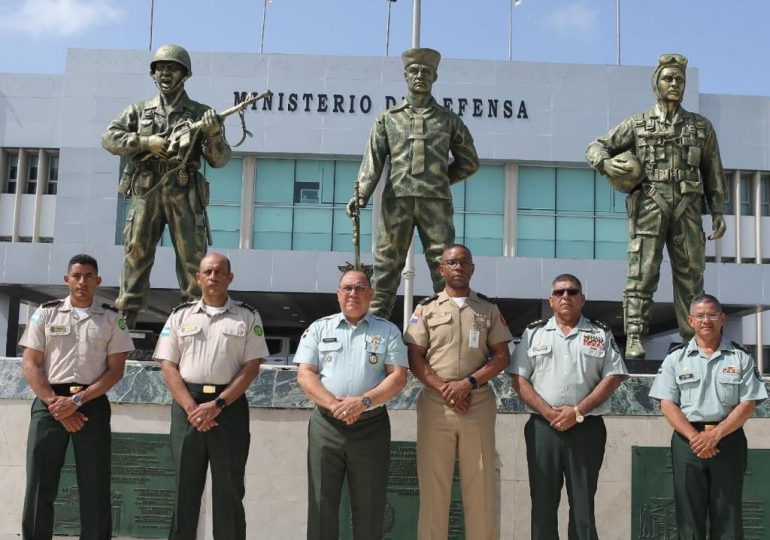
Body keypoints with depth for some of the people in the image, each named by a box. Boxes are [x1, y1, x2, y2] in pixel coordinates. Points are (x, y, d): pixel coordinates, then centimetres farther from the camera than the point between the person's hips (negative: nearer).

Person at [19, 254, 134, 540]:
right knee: (40, 485, 2)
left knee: (95, 488, 1)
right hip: (49, 404, 0)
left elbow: (115, 370, 1)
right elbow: (30, 365, 3)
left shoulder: (112, 318, 6)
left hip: (93, 405, 0)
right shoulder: (45, 313, 8)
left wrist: (78, 400, -11)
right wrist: (55, 403, -9)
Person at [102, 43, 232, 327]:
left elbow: (219, 160, 4)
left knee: (193, 257, -2)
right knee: (136, 254, 2)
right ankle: (124, 319, 9)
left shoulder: (200, 114, 9)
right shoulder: (140, 110, 14)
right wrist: (146, 142, -9)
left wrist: (214, 134, -16)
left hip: (184, 194, -1)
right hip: (146, 191, 1)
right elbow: (109, 138, 4)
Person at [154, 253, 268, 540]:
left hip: (230, 406, -1)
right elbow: (168, 367, 4)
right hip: (188, 405, 1)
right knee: (185, 486, 7)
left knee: (229, 488, 1)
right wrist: (191, 408, -9)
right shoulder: (180, 315, 10)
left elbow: (251, 367, -1)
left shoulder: (248, 317, 6)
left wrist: (217, 404, -12)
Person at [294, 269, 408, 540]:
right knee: (321, 502, 4)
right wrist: (333, 404, -14)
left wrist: (364, 401, -16)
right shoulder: (319, 328, 9)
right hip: (326, 424, 1)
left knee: (369, 505, 4)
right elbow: (305, 374, 1)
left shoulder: (388, 330, 7)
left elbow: (398, 376, -1)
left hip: (371, 425, 0)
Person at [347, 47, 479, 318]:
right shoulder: (388, 118, 14)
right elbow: (372, 161, 3)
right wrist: (361, 194, -11)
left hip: (436, 201, 0)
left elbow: (469, 162, 20)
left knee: (443, 264, -2)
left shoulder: (448, 119, 15)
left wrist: (442, 180, 11)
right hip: (397, 200, 0)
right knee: (387, 263, 0)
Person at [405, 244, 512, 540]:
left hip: (478, 404, 1)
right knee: (433, 484, 1)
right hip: (435, 404, 0)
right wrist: (443, 388, -10)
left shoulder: (489, 309, 12)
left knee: (481, 485, 1)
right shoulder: (426, 309, 9)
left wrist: (469, 383, -9)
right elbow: (415, 358, 3)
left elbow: (501, 356, 5)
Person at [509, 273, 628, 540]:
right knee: (543, 500, 4)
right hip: (542, 427, 1)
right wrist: (548, 412, -10)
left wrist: (577, 412, -10)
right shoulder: (534, 332, 8)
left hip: (586, 428, -1)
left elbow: (612, 377, 0)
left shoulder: (601, 334, 7)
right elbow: (519, 379, 3)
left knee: (583, 502, 3)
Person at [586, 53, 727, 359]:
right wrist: (606, 163, -13)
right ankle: (634, 340, -5)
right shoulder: (637, 125, 10)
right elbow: (595, 147, 10)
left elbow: (713, 172, 17)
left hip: (687, 209, 3)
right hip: (649, 207, -2)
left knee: (691, 275, 5)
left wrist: (718, 211, 9)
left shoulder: (702, 127, 16)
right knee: (642, 275, -6)